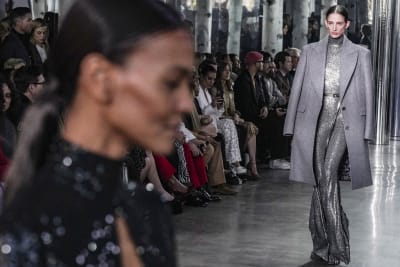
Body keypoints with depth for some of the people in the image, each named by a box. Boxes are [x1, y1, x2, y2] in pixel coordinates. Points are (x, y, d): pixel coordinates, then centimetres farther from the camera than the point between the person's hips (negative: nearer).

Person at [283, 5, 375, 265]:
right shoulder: (310, 51, 11)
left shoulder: (360, 54, 8)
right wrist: (291, 125, 4)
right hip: (316, 118, 2)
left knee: (328, 173, -19)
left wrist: (367, 130, -2)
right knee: (322, 179, 2)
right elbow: (298, 88, 10)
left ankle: (325, 242, -12)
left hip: (345, 119, -2)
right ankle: (333, 242, 10)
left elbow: (367, 92, 5)